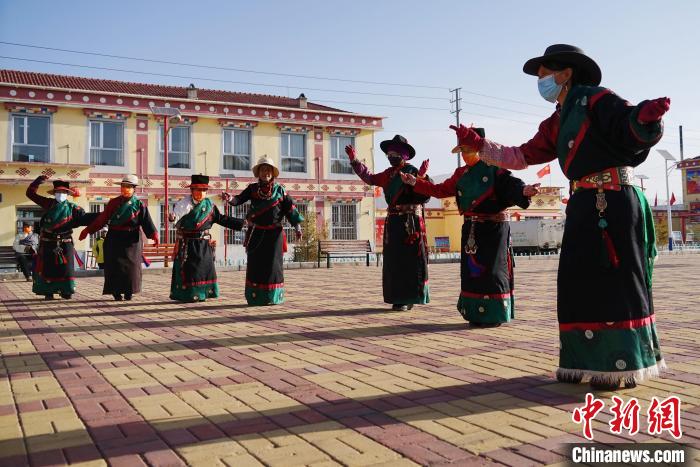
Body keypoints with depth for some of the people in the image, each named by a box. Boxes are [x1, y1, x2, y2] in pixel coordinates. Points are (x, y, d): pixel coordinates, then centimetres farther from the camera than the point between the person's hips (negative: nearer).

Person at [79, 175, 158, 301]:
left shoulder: (139, 204, 1)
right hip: (114, 239, 1)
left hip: (131, 239, -1)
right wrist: (88, 230, 2)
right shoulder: (114, 202, 5)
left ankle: (129, 292, 15)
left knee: (131, 265, 1)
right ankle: (116, 293, 8)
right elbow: (102, 219, 6)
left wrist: (154, 235, -21)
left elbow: (147, 221, -7)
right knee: (114, 266, -2)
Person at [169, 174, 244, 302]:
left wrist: (242, 223, 4)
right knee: (187, 270, -1)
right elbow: (178, 210, -29)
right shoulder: (185, 203, -8)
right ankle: (188, 295, 11)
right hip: (187, 244, -4)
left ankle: (202, 294, 20)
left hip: (204, 244, 4)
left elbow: (222, 219, 10)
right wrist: (173, 216, -55)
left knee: (205, 268, 7)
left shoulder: (209, 205, 5)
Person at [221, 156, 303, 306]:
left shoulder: (279, 190, 4)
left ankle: (273, 296, 12)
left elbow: (289, 208, 2)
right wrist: (230, 199, -30)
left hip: (274, 233, 0)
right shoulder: (252, 188, 4)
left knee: (273, 264, 2)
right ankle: (255, 297, 8)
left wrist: (297, 226, -6)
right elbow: (240, 199, -8)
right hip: (256, 233, 0)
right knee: (256, 264, 1)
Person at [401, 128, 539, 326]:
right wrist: (415, 182, 17)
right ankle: (476, 313, 19)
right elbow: (440, 190, 20)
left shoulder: (494, 168, -5)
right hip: (470, 228, 6)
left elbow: (510, 184, -19)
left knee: (490, 270, -5)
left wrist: (524, 190, -41)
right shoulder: (461, 173, 14)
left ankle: (494, 315, 5)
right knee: (471, 269, 8)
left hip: (493, 228, -6)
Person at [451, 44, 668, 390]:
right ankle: (590, 359, 14)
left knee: (615, 281, -5)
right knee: (580, 282, 6)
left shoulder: (596, 99, -4)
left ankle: (624, 365, 2)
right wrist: (477, 144, 15)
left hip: (613, 203, -8)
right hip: (584, 207, 8)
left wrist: (646, 117, -39)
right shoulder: (557, 122, 18)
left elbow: (635, 131, -16)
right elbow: (521, 156, 18)